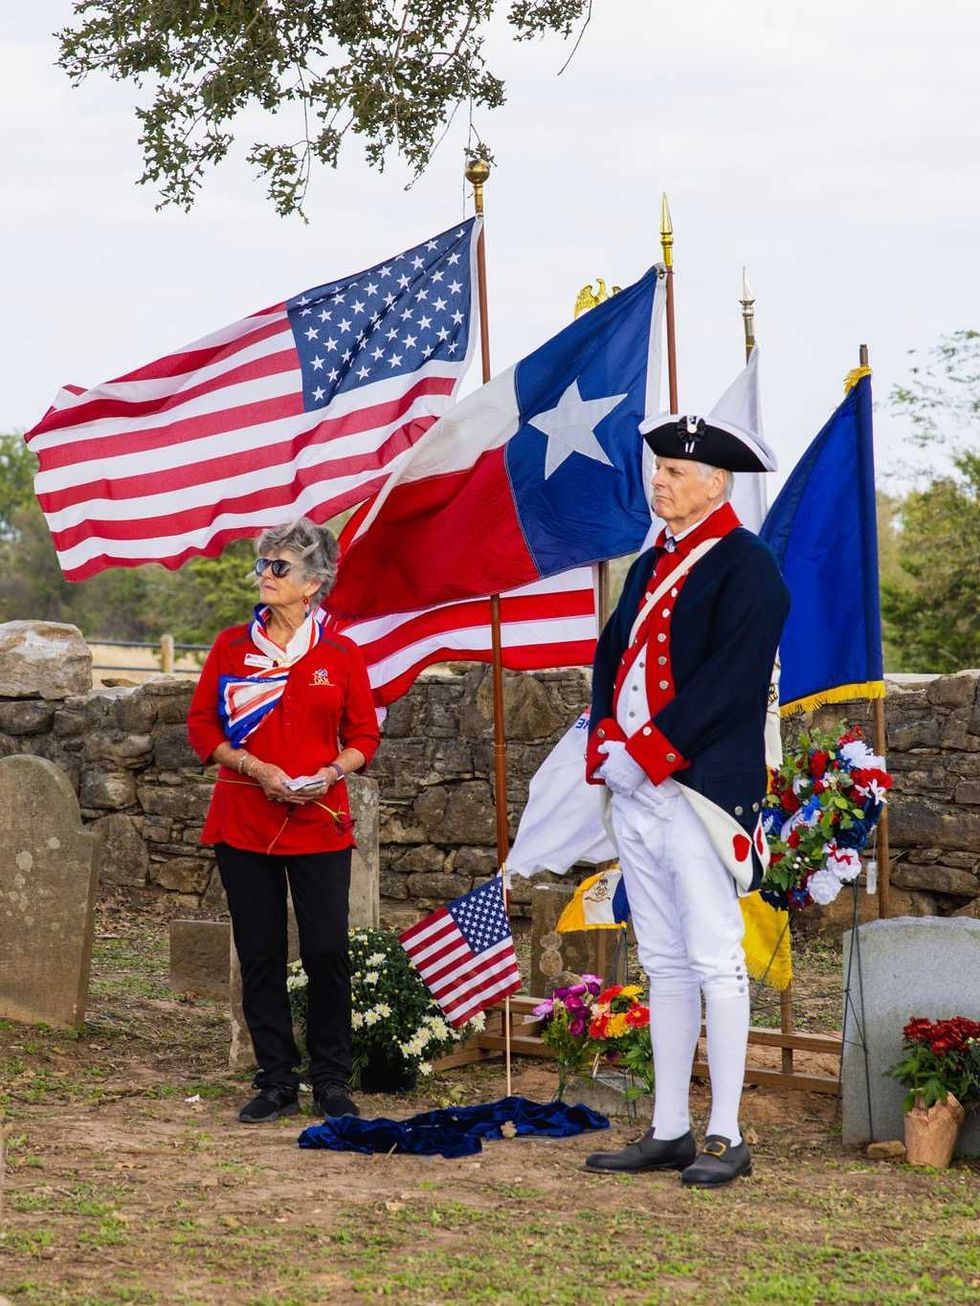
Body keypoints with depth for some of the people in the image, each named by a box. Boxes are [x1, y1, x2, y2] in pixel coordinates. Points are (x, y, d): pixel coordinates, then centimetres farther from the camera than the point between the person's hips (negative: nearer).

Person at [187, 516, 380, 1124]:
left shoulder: (342, 654, 3)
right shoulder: (232, 646, 5)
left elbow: (364, 735, 8)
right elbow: (202, 726, 5)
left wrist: (331, 773, -12)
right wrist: (255, 768, -9)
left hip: (320, 820, -1)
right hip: (244, 822, 1)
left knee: (328, 952, -4)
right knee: (260, 955, 4)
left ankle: (332, 1083, 8)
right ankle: (276, 1082, 13)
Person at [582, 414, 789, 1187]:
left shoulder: (745, 567, -7)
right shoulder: (652, 566, 18)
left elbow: (728, 681, -17)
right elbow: (613, 657, 16)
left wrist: (644, 751, -18)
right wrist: (608, 745, -1)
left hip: (699, 789, -8)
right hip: (635, 789, 8)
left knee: (714, 961, -6)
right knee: (664, 964, 11)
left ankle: (726, 1138, -2)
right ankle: (669, 1132, 16)